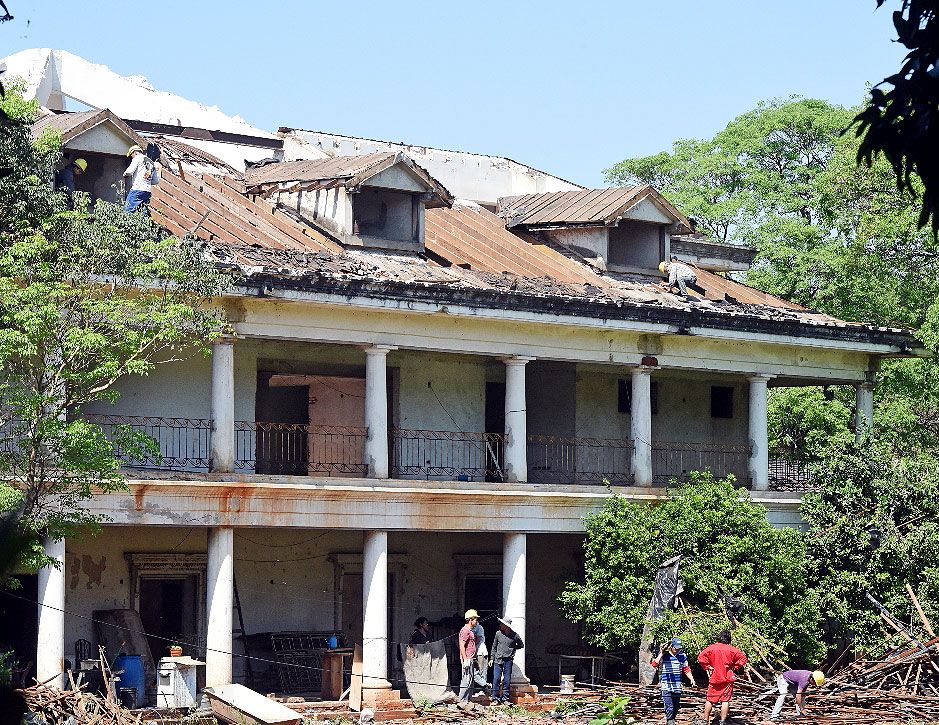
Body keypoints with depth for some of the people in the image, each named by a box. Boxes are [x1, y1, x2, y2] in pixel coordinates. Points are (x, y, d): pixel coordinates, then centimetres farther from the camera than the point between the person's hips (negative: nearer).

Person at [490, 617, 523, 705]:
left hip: (508, 660, -1)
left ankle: (505, 698, 10)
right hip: (498, 660, 1)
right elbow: (494, 646, 13)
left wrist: (512, 648, 6)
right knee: (496, 679, -5)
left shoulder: (514, 636, -2)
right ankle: (495, 698, 1)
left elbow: (521, 645, 15)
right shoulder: (498, 634, 3)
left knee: (507, 680, 2)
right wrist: (492, 658, 10)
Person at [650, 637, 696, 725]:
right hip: (666, 686, -5)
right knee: (669, 708, -12)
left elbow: (686, 670, 15)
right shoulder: (664, 656, -6)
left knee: (676, 707, 13)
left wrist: (692, 680, 8)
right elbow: (654, 664, -20)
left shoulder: (682, 656, 6)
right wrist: (661, 654, -22)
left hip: (677, 687, 5)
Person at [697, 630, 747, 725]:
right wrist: (735, 667, 5)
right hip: (727, 679, -1)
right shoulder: (731, 649, -5)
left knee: (709, 700, 9)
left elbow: (701, 658, -11)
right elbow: (743, 658, -4)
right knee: (725, 700, 1)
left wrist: (707, 667, 0)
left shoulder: (711, 648, -3)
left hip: (714, 678, 1)